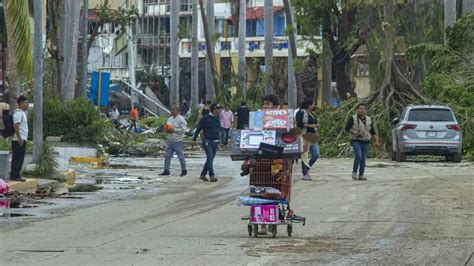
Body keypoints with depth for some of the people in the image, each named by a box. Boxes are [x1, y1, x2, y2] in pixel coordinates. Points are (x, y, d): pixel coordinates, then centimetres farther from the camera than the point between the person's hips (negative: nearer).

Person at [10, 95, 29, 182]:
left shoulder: (22, 113, 19)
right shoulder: (18, 113, -13)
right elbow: (16, 126, -21)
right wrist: (19, 138, -24)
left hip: (22, 140, 10)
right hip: (19, 140, -10)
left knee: (19, 158, 11)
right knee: (17, 158, -9)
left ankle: (15, 175, 14)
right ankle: (15, 175, -8)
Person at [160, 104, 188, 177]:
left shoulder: (181, 119, -10)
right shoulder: (170, 119, 13)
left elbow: (183, 130, -16)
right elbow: (167, 127, 21)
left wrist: (174, 130, -21)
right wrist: (167, 130, -2)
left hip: (178, 141, -7)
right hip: (170, 141, 7)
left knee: (181, 156, 3)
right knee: (167, 156, 3)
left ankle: (184, 170, 14)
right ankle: (166, 170, 7)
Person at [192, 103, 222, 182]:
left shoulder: (217, 118, 11)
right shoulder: (206, 118, -9)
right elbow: (199, 129, -5)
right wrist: (194, 139, -4)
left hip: (215, 142, 7)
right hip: (207, 142, -7)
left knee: (210, 159, 10)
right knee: (210, 158, -14)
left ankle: (203, 174, 20)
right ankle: (212, 176, -17)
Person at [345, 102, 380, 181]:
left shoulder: (369, 120, 13)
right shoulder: (353, 118, 0)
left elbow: (373, 132, 16)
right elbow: (347, 128, -4)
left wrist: (376, 141, 7)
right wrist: (354, 132, -21)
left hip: (365, 142, 4)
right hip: (356, 141, -4)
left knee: (363, 159, 1)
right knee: (358, 156, -21)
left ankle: (361, 175, 8)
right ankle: (354, 172, -7)